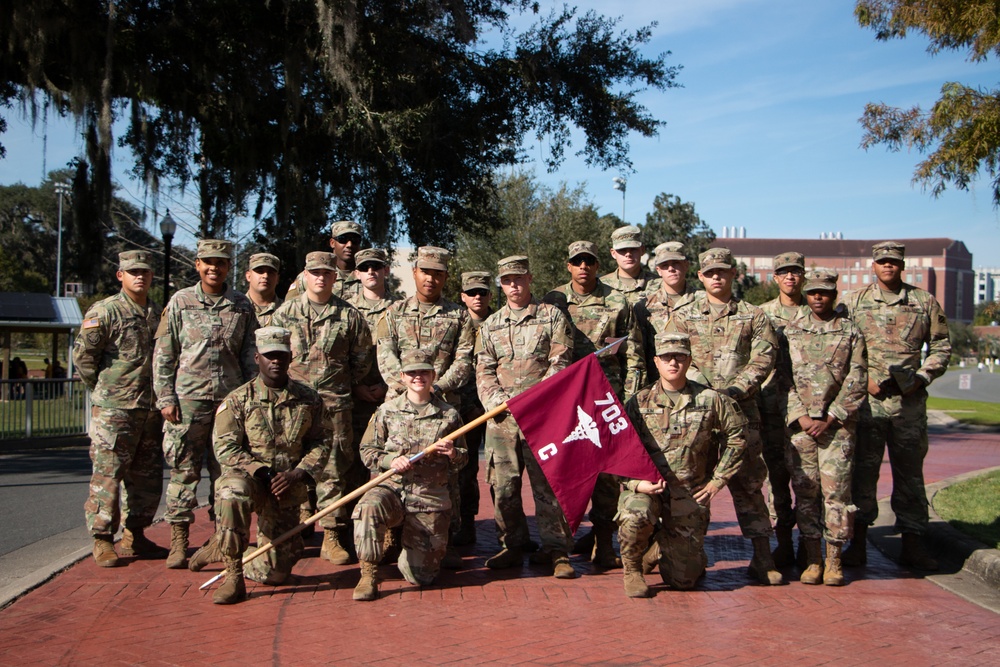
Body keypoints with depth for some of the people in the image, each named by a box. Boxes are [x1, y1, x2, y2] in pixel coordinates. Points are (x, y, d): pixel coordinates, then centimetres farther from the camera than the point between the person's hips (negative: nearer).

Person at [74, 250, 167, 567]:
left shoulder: (158, 314, 14)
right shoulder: (105, 311, -6)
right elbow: (82, 354, -8)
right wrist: (103, 388, -1)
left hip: (151, 409, 7)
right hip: (114, 409, -6)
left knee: (147, 476, 10)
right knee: (108, 474, -4)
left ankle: (134, 536, 22)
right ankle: (102, 540, 6)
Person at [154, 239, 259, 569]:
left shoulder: (242, 306, 8)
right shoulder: (180, 301, 4)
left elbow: (250, 356, 11)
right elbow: (163, 354, 4)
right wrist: (165, 397, -3)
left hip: (230, 399, 2)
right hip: (188, 399, -1)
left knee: (227, 471, 6)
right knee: (183, 470, 0)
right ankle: (178, 542, 7)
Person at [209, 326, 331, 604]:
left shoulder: (309, 399, 6)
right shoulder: (238, 400, -1)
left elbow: (321, 444, 5)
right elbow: (224, 448, -8)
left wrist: (297, 473, -12)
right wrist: (261, 472, -19)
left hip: (288, 487, 2)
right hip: (247, 475, -2)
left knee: (275, 574, 0)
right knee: (232, 493, -41)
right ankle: (233, 577, -24)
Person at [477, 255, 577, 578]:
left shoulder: (552, 316, 7)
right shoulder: (491, 324, 17)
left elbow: (560, 363, -1)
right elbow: (484, 370, 14)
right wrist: (495, 398, -5)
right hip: (501, 417, 3)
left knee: (548, 483, -4)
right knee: (503, 485, 4)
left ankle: (556, 550, 4)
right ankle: (512, 546, 17)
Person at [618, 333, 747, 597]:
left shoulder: (709, 400, 0)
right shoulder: (639, 403, -2)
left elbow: (737, 436, 11)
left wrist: (718, 480, 6)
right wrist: (636, 483, -19)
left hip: (689, 495, 1)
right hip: (646, 488, -1)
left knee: (682, 580, 1)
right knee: (635, 516, -37)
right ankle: (632, 569, -5)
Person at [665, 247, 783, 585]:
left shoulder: (753, 316, 10)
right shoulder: (683, 315, 10)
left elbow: (763, 358, 1)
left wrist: (736, 389, -13)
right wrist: (705, 391, -11)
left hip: (742, 409, 0)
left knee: (748, 482, 2)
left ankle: (762, 557, 8)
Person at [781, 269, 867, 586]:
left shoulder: (851, 331, 5)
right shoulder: (791, 330, 9)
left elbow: (857, 382, 0)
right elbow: (783, 377, 6)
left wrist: (829, 419, -7)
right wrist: (801, 416, -5)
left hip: (837, 422, -1)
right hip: (799, 422, 1)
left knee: (836, 489, -3)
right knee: (804, 489, 2)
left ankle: (834, 560, 7)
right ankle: (812, 559, 11)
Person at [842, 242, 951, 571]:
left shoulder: (925, 302, 8)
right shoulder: (855, 301, 7)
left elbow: (941, 346, 11)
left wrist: (923, 376, -3)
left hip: (910, 399, 1)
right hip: (867, 398, -1)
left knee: (910, 470, 8)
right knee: (862, 469, 1)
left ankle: (912, 543, 17)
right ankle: (858, 541, 10)